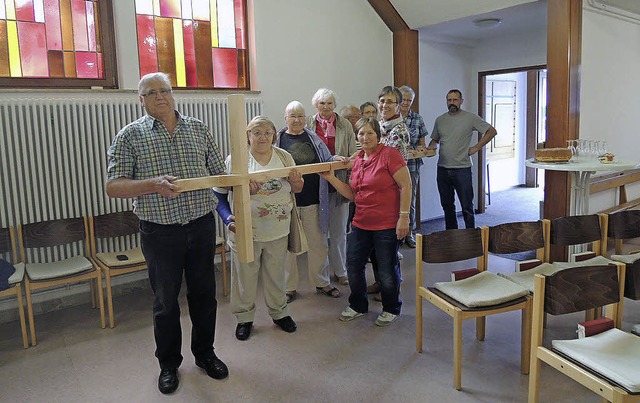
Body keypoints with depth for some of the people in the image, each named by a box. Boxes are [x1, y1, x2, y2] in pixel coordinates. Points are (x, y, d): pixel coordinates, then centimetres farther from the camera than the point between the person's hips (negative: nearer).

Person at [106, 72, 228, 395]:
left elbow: (218, 173, 11)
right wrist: (154, 184, -24)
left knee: (204, 294, 14)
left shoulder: (198, 129, 7)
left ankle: (205, 353, 35)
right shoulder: (130, 135, -2)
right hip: (160, 232, -2)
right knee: (165, 300, 11)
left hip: (202, 226, 3)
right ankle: (169, 363, 32)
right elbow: (113, 187, -9)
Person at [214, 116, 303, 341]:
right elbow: (219, 193, -8)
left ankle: (279, 312, 37)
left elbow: (297, 189, 11)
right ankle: (244, 318, 29)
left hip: (278, 230, 3)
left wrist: (296, 182, -12)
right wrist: (228, 218, -21)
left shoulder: (284, 157, 3)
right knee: (245, 276, 10)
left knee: (276, 274, 18)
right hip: (246, 230, -3)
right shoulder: (236, 160, -8)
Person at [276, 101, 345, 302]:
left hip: (313, 200, 3)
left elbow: (327, 161, 15)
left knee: (318, 242, 11)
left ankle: (321, 282, 29)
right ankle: (289, 287, 21)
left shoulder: (313, 138, 9)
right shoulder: (278, 139, 0)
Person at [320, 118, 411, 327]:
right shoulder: (357, 160, 11)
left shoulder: (389, 154, -11)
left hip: (387, 225, -7)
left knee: (387, 270, 6)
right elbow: (353, 194, 11)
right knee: (353, 265, 11)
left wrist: (404, 216, -18)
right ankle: (358, 305, 33)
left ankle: (391, 309, 30)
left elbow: (406, 186, -14)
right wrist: (331, 178, 3)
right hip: (361, 223, 7)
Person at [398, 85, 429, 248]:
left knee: (410, 199, 8)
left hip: (413, 165, 2)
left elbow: (422, 142, 13)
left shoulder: (417, 119, 8)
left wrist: (421, 148, -10)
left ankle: (409, 233, 19)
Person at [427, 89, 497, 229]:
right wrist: (428, 149, -2)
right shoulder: (440, 120, 11)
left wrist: (476, 148, -5)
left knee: (467, 206, -1)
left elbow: (492, 131, 2)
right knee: (447, 205, 13)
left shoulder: (471, 118, -2)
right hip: (443, 169, 5)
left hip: (462, 169, -4)